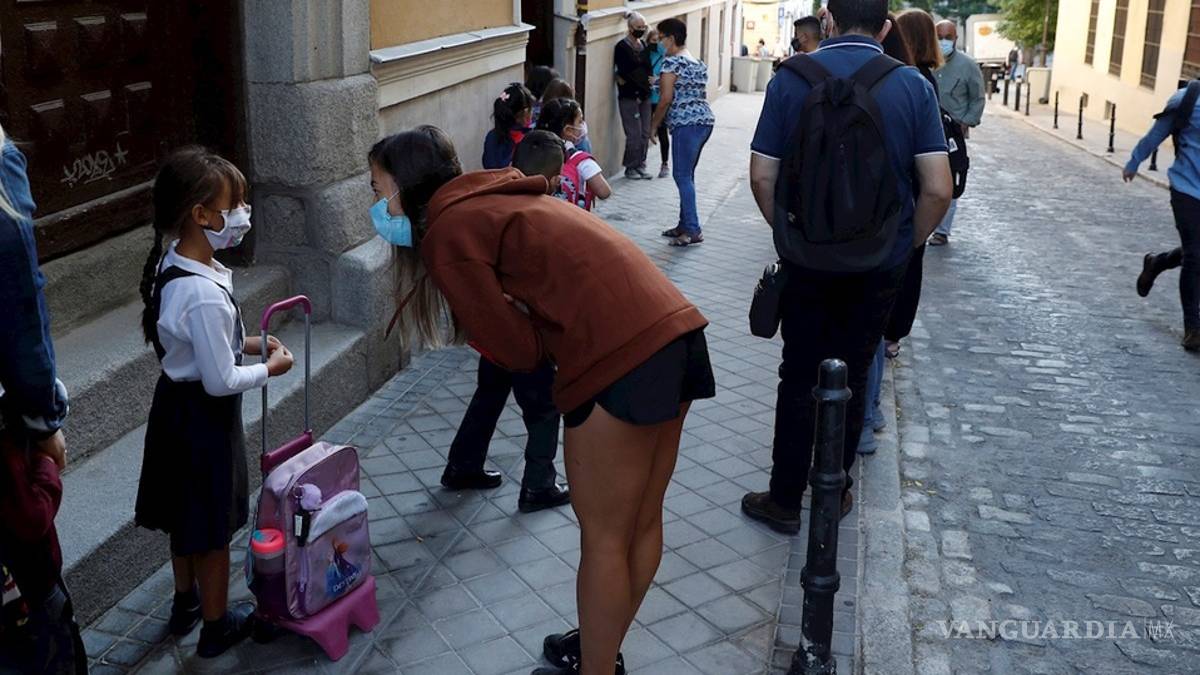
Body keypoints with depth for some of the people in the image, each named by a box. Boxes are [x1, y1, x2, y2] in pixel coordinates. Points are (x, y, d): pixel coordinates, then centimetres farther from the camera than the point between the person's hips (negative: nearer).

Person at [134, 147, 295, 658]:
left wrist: (244, 342, 5)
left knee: (187, 516, 26)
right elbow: (221, 381, -25)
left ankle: (186, 602, 46)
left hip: (175, 403, 9)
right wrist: (271, 368, -11)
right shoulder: (205, 295, -32)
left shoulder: (171, 262, -3)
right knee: (212, 527, 11)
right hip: (203, 416, -9)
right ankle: (216, 627, 30)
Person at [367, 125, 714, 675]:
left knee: (603, 536, 8)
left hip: (621, 357, -9)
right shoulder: (498, 200, 23)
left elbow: (517, 350, -5)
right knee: (642, 523, 21)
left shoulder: (447, 231, -3)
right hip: (676, 328, 9)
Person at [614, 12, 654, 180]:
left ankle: (640, 166, 16)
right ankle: (630, 168, 4)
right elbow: (622, 75, -13)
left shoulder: (643, 46, 13)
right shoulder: (622, 47, -8)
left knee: (645, 134, 6)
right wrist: (645, 79, -6)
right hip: (628, 97, -7)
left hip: (643, 95, 7)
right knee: (634, 135, -8)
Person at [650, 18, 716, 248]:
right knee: (686, 175, 14)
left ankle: (693, 230, -11)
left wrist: (654, 124, 0)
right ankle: (685, 224, 18)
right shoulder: (699, 64, 18)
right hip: (705, 120, 9)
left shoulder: (672, 62, -8)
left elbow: (666, 98, -12)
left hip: (686, 124, -9)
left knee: (682, 176, -7)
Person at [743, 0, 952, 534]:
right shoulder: (913, 86, -6)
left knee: (799, 377, 12)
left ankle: (785, 499, 18)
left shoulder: (791, 79, -8)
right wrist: (908, 244, 8)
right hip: (880, 264, 1)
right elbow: (938, 189, -9)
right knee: (852, 377, 16)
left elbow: (762, 178, -7)